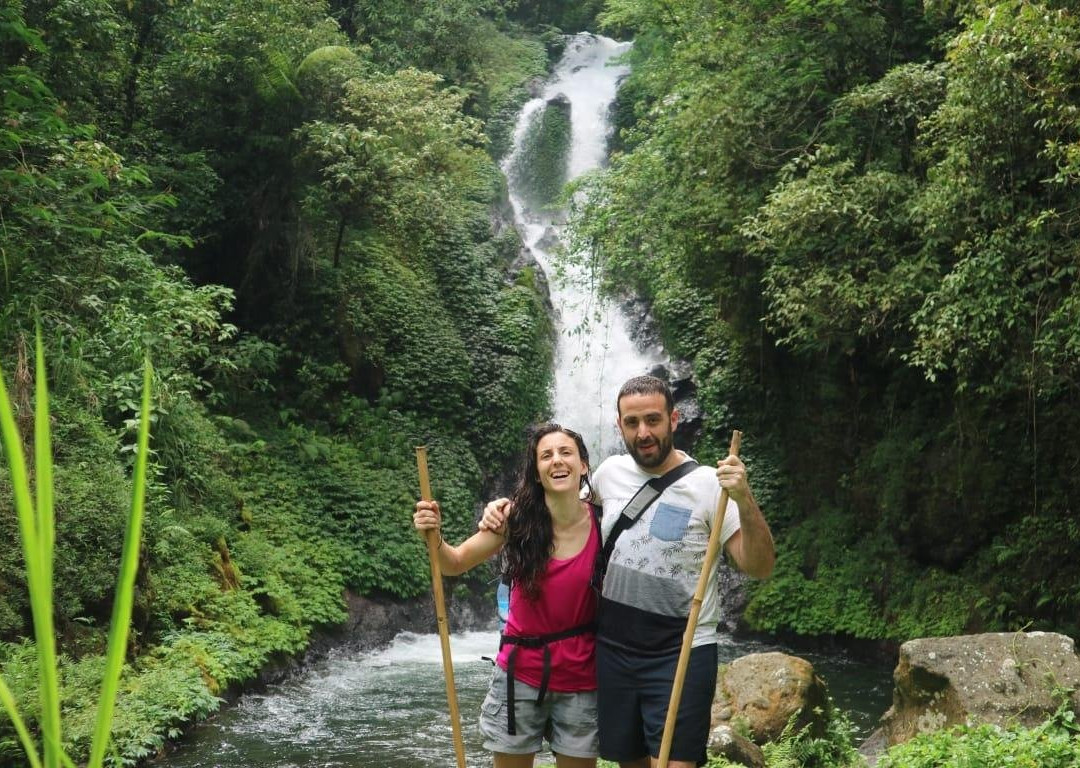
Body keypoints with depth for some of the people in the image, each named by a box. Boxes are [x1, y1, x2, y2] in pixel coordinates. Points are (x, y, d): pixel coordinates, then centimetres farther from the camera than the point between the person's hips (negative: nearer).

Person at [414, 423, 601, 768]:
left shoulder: (602, 523, -10)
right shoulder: (517, 520, -10)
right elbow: (455, 564, -3)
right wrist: (434, 537, -19)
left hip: (580, 678, 0)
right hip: (520, 672, 0)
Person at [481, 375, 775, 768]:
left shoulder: (707, 484, -11)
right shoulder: (611, 471, 4)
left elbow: (759, 567, -15)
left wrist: (744, 500, -31)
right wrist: (513, 506, 9)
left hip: (681, 656, -5)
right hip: (612, 651, 5)